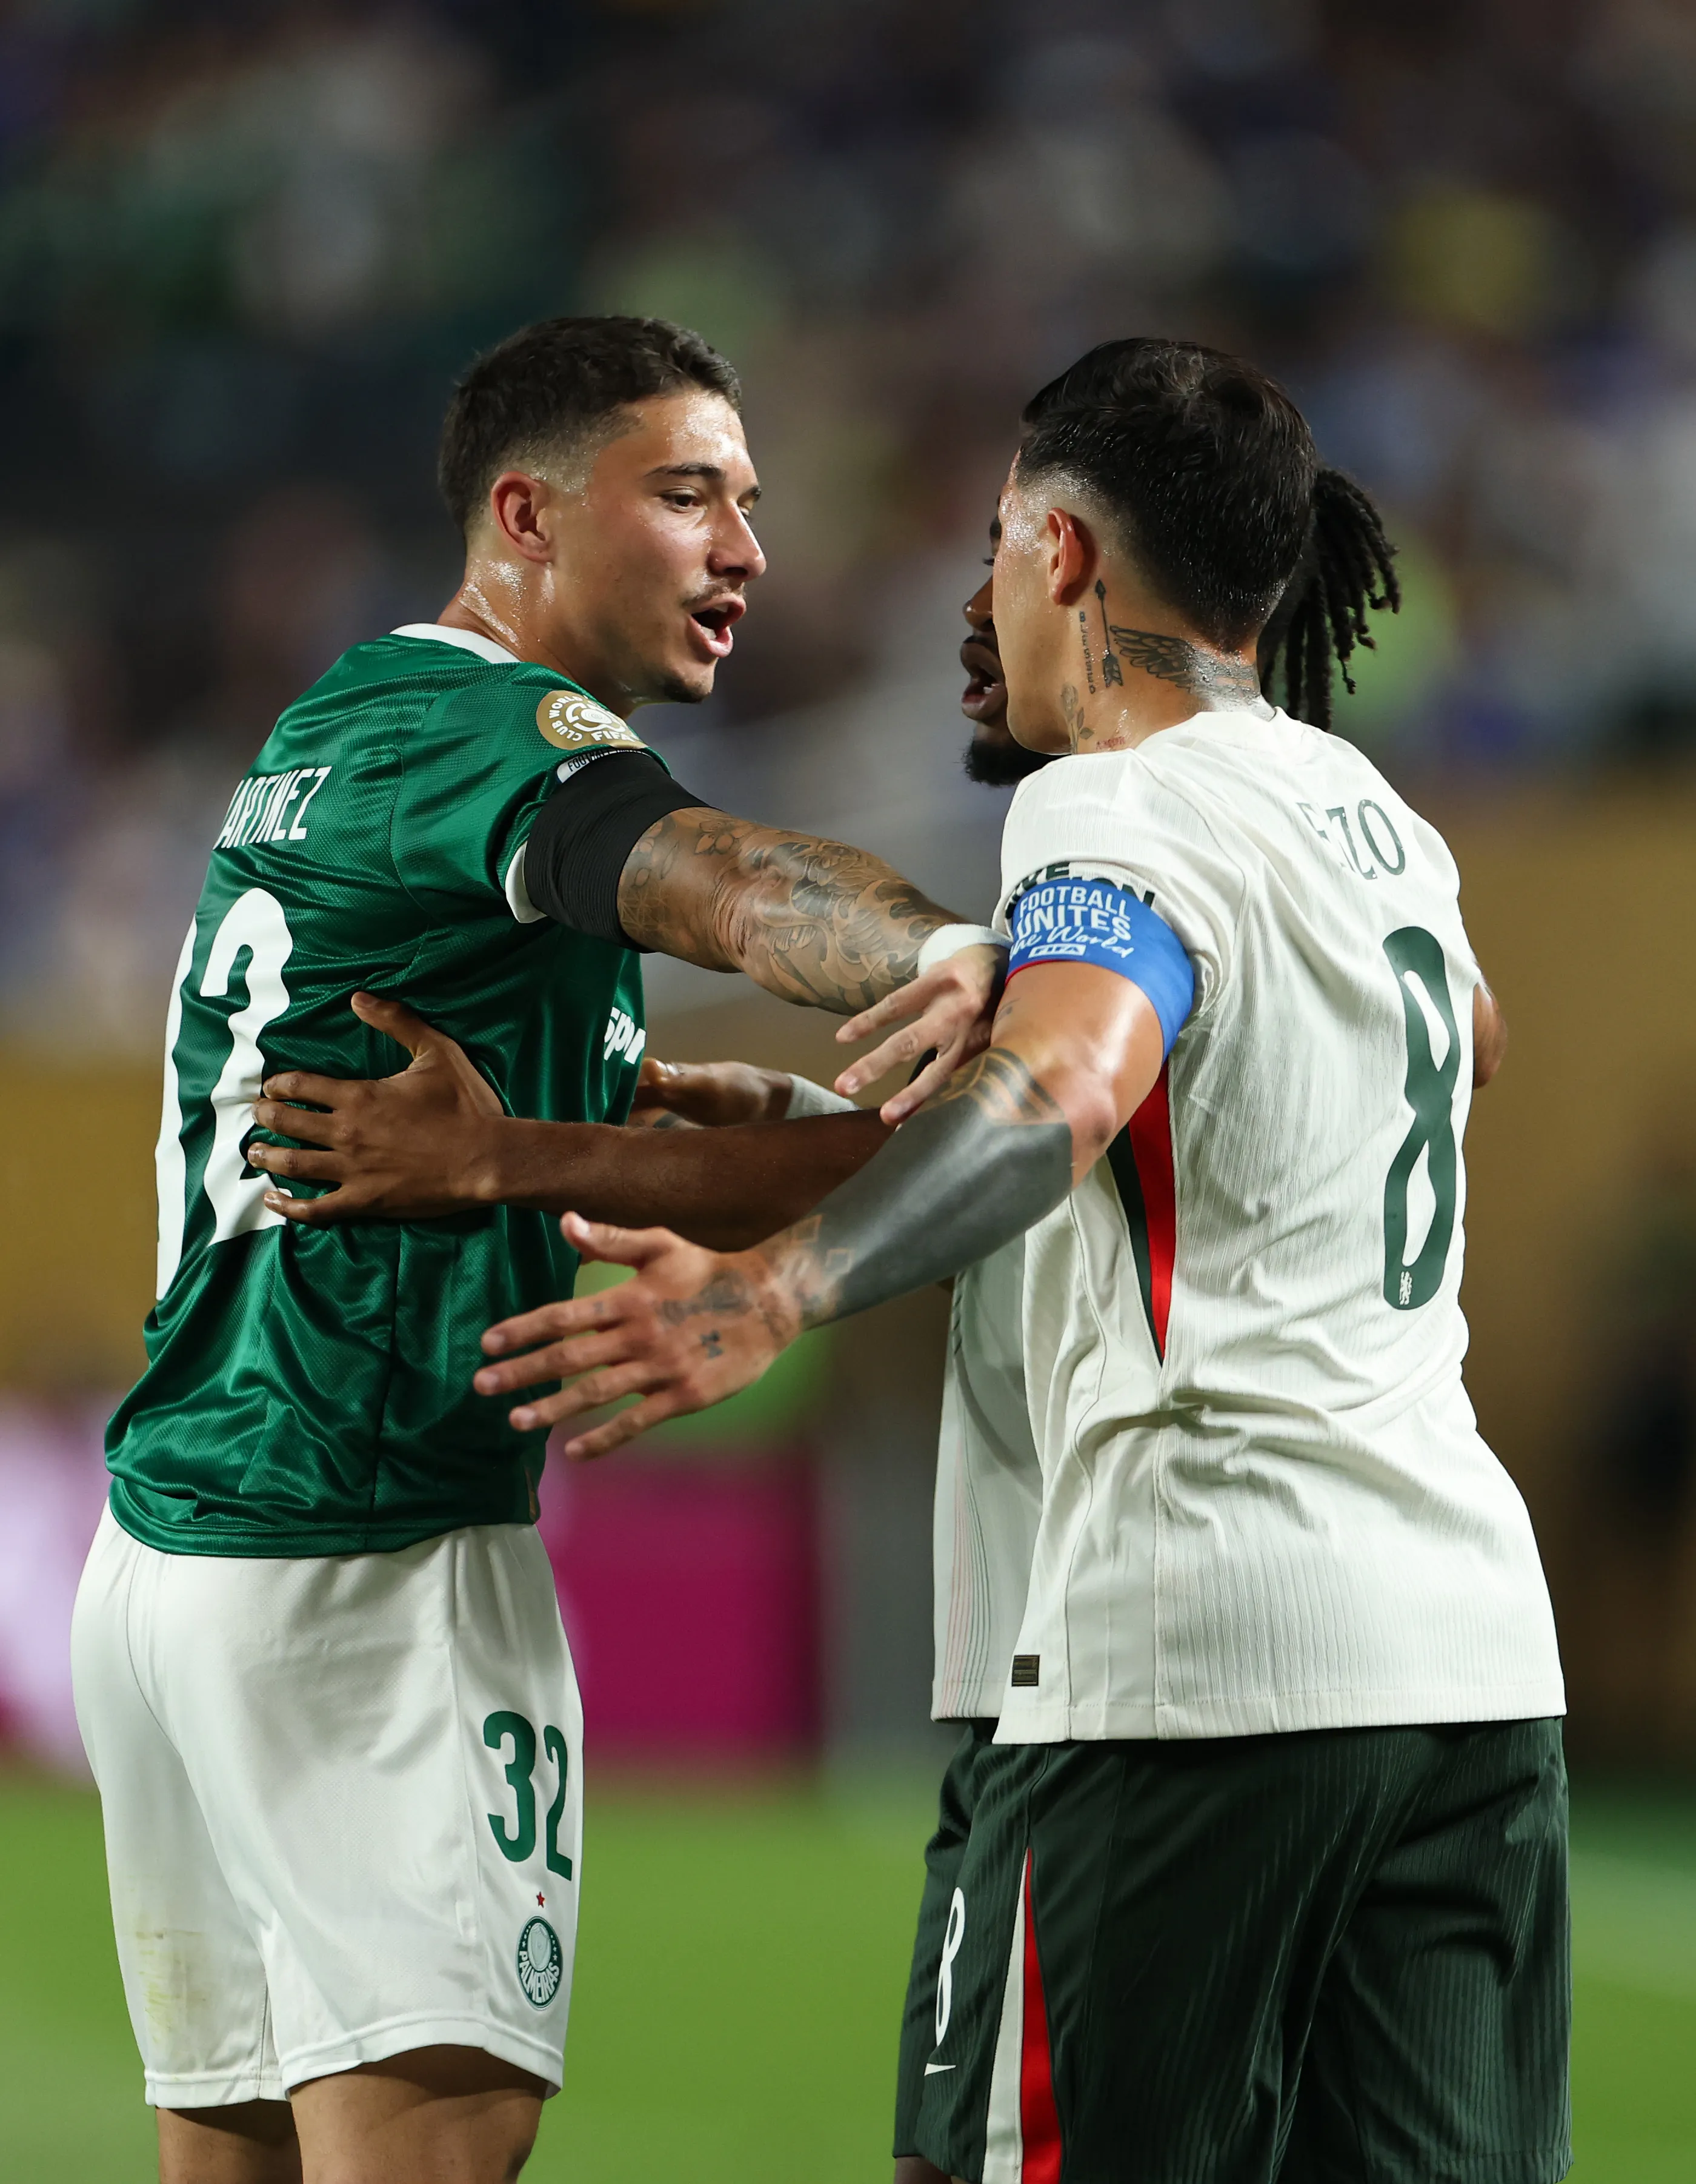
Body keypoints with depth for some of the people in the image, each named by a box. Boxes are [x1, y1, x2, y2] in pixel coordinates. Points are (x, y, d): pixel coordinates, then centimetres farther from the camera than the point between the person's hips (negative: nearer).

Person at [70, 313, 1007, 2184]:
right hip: (368, 1553, -10)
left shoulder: (332, 731, 20)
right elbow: (727, 889, -33)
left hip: (164, 1543, 10)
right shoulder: (475, 727, -11)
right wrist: (970, 960, -51)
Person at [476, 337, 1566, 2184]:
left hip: (1201, 1654, -8)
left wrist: (770, 1294, -45)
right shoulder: (1372, 808, 16)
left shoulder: (1114, 817, -8)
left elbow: (1062, 1086, -29)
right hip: (1475, 1637, 8)